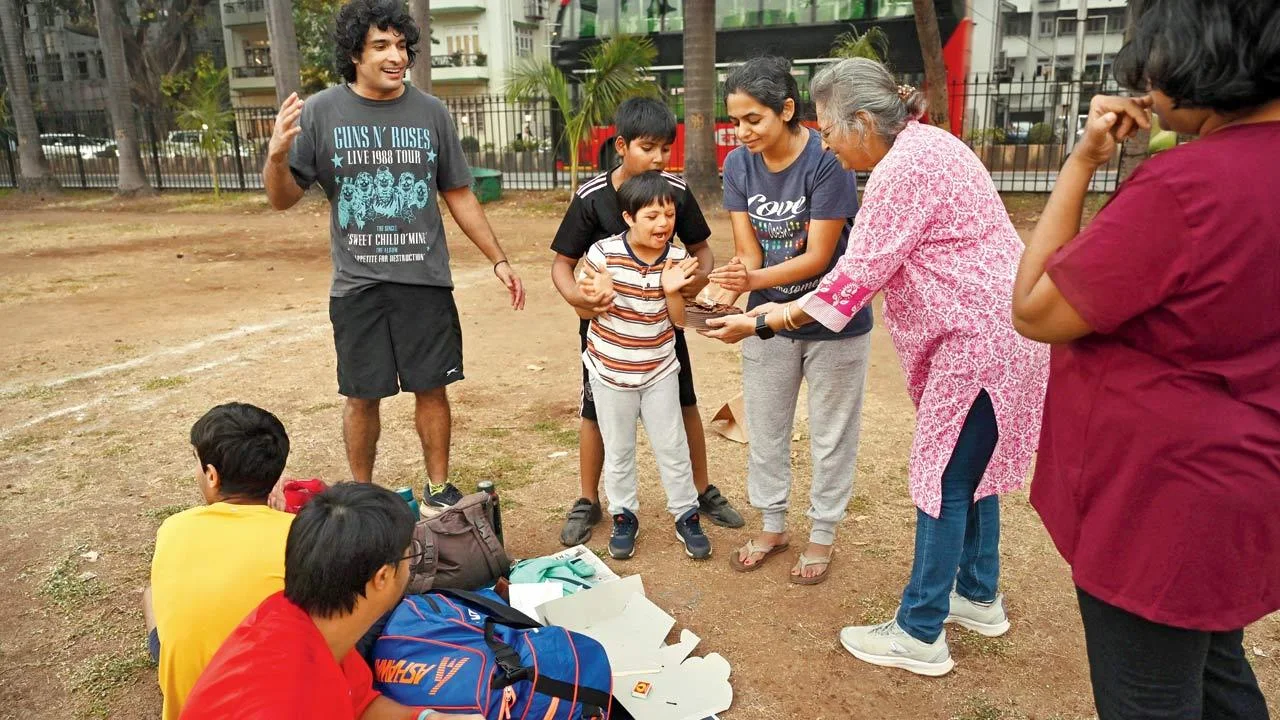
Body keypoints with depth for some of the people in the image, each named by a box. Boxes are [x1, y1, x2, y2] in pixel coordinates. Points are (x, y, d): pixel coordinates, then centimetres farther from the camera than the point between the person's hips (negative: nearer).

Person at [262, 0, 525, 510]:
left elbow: (459, 195, 11)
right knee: (362, 395, 9)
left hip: (426, 282, 1)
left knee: (432, 389, 7)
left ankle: (439, 489, 24)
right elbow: (283, 199, 1)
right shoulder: (320, 113, -1)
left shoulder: (430, 112, 4)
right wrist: (276, 155, -21)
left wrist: (499, 260, 8)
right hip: (357, 286, -1)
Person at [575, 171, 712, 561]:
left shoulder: (676, 259, -9)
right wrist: (596, 299, -29)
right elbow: (583, 312, -7)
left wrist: (672, 291, -24)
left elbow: (680, 320, -5)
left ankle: (686, 515, 26)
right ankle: (623, 517, 31)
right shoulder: (603, 254, -17)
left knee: (672, 447, 9)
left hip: (659, 370, 1)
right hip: (610, 371, -1)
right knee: (618, 451, 14)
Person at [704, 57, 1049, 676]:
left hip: (979, 336, -10)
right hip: (988, 329, 10)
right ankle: (979, 596, 36)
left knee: (945, 479, -2)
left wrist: (764, 323, -16)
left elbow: (859, 272, -21)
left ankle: (919, 635, 11)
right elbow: (878, 265, 10)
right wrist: (793, 308, 6)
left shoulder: (905, 167, -21)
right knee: (971, 466, 19)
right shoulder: (921, 145, 11)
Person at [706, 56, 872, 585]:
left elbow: (817, 256, -24)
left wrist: (754, 280, -40)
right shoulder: (739, 164, -7)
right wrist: (728, 291, -32)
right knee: (765, 429, 17)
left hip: (833, 322, -5)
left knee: (830, 435, 12)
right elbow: (748, 251, -10)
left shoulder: (826, 160, -22)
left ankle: (822, 535, 32)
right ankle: (773, 526, 37)